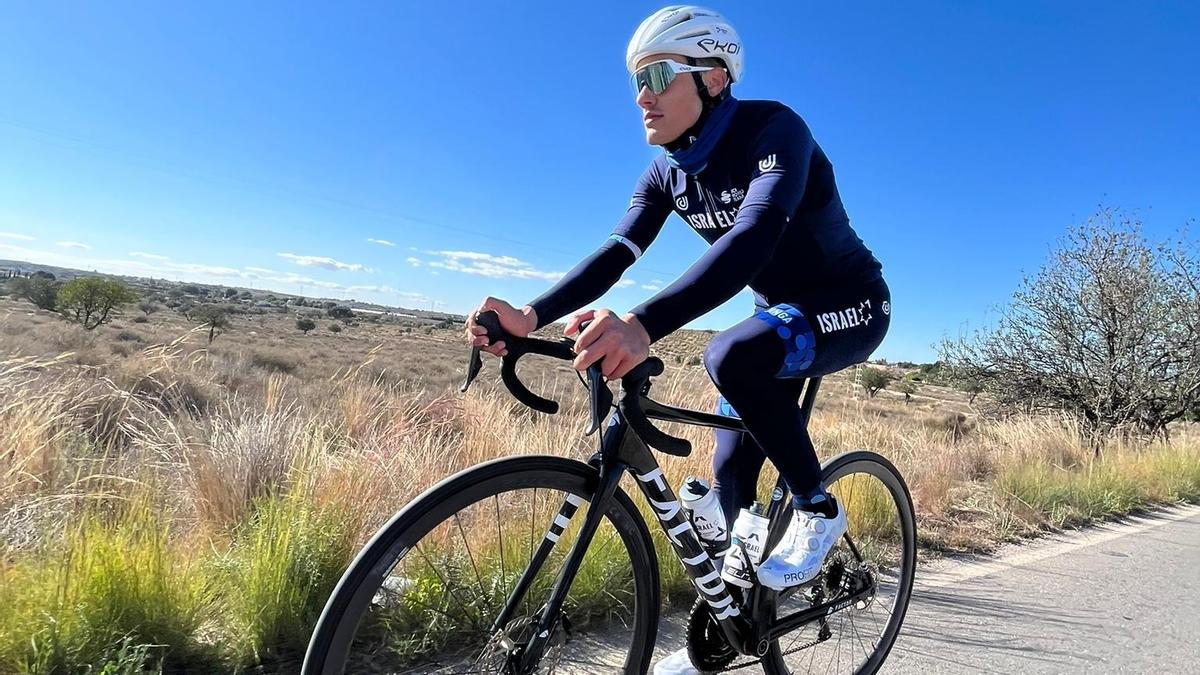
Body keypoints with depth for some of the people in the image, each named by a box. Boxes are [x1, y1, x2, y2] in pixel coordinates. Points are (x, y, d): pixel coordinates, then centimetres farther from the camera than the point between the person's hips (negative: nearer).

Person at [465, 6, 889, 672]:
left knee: (731, 357, -35)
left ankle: (817, 510, -11)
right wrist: (532, 315, -32)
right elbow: (618, 250, -15)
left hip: (849, 307, -6)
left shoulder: (772, 129, -25)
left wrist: (643, 325, -58)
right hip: (781, 316, 7)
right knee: (730, 469, 2)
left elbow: (753, 236, -43)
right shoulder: (668, 172, -3)